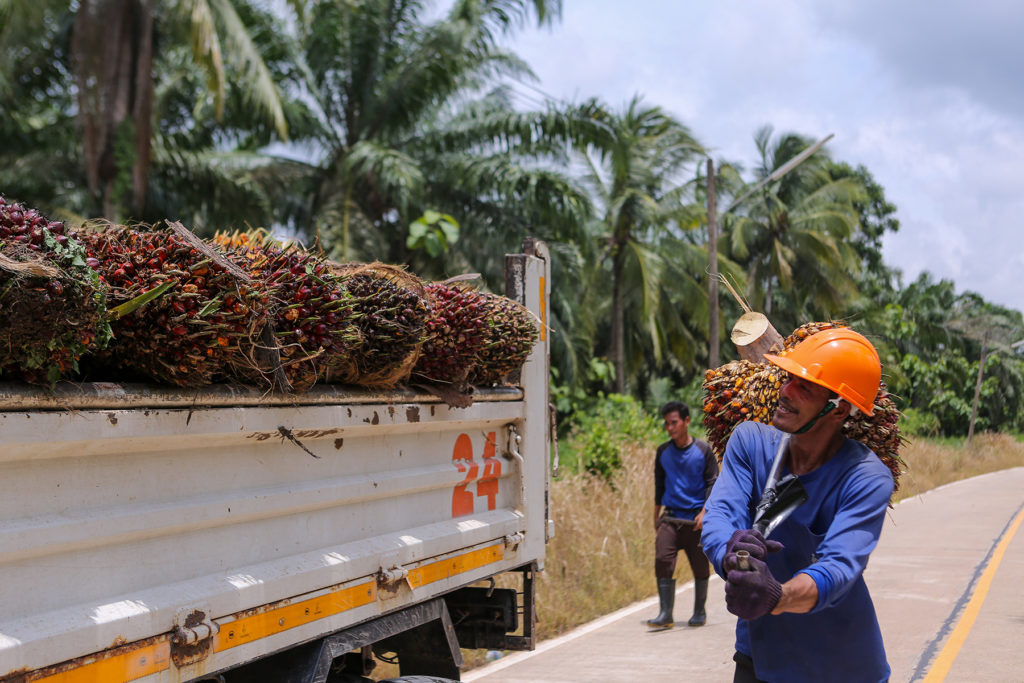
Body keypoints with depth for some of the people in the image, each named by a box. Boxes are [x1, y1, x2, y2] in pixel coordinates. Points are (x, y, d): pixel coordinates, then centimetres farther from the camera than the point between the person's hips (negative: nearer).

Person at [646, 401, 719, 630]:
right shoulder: (663, 452, 9)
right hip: (670, 517, 2)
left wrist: (704, 512, -13)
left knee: (700, 567, 4)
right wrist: (656, 520, 18)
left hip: (696, 519, -2)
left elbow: (713, 483, 0)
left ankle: (699, 611, 21)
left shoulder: (703, 450, 0)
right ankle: (666, 615, -12)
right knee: (662, 560, -13)